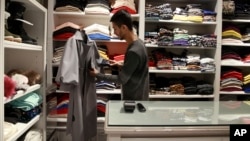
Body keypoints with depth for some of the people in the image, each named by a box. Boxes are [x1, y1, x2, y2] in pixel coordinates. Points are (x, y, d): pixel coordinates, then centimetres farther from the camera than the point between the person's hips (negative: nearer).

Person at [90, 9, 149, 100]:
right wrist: (121, 65, 7)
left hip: (134, 99, -9)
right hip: (138, 97, 9)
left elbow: (122, 79, -22)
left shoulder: (134, 51, -28)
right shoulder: (137, 43, 1)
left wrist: (98, 75, -13)